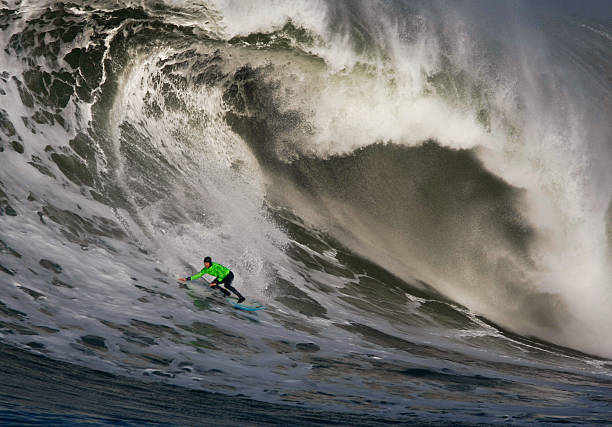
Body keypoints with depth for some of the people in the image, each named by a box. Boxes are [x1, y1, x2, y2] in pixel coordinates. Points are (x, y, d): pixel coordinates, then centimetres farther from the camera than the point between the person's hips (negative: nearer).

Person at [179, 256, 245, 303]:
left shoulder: (215, 266, -30)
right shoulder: (205, 269, -9)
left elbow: (221, 274, -29)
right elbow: (198, 275, -5)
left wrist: (216, 283, -30)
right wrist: (187, 279, -11)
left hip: (228, 274, -8)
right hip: (222, 277, 8)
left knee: (227, 285, -34)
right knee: (212, 285, -5)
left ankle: (241, 297, -29)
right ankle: (227, 293, 10)